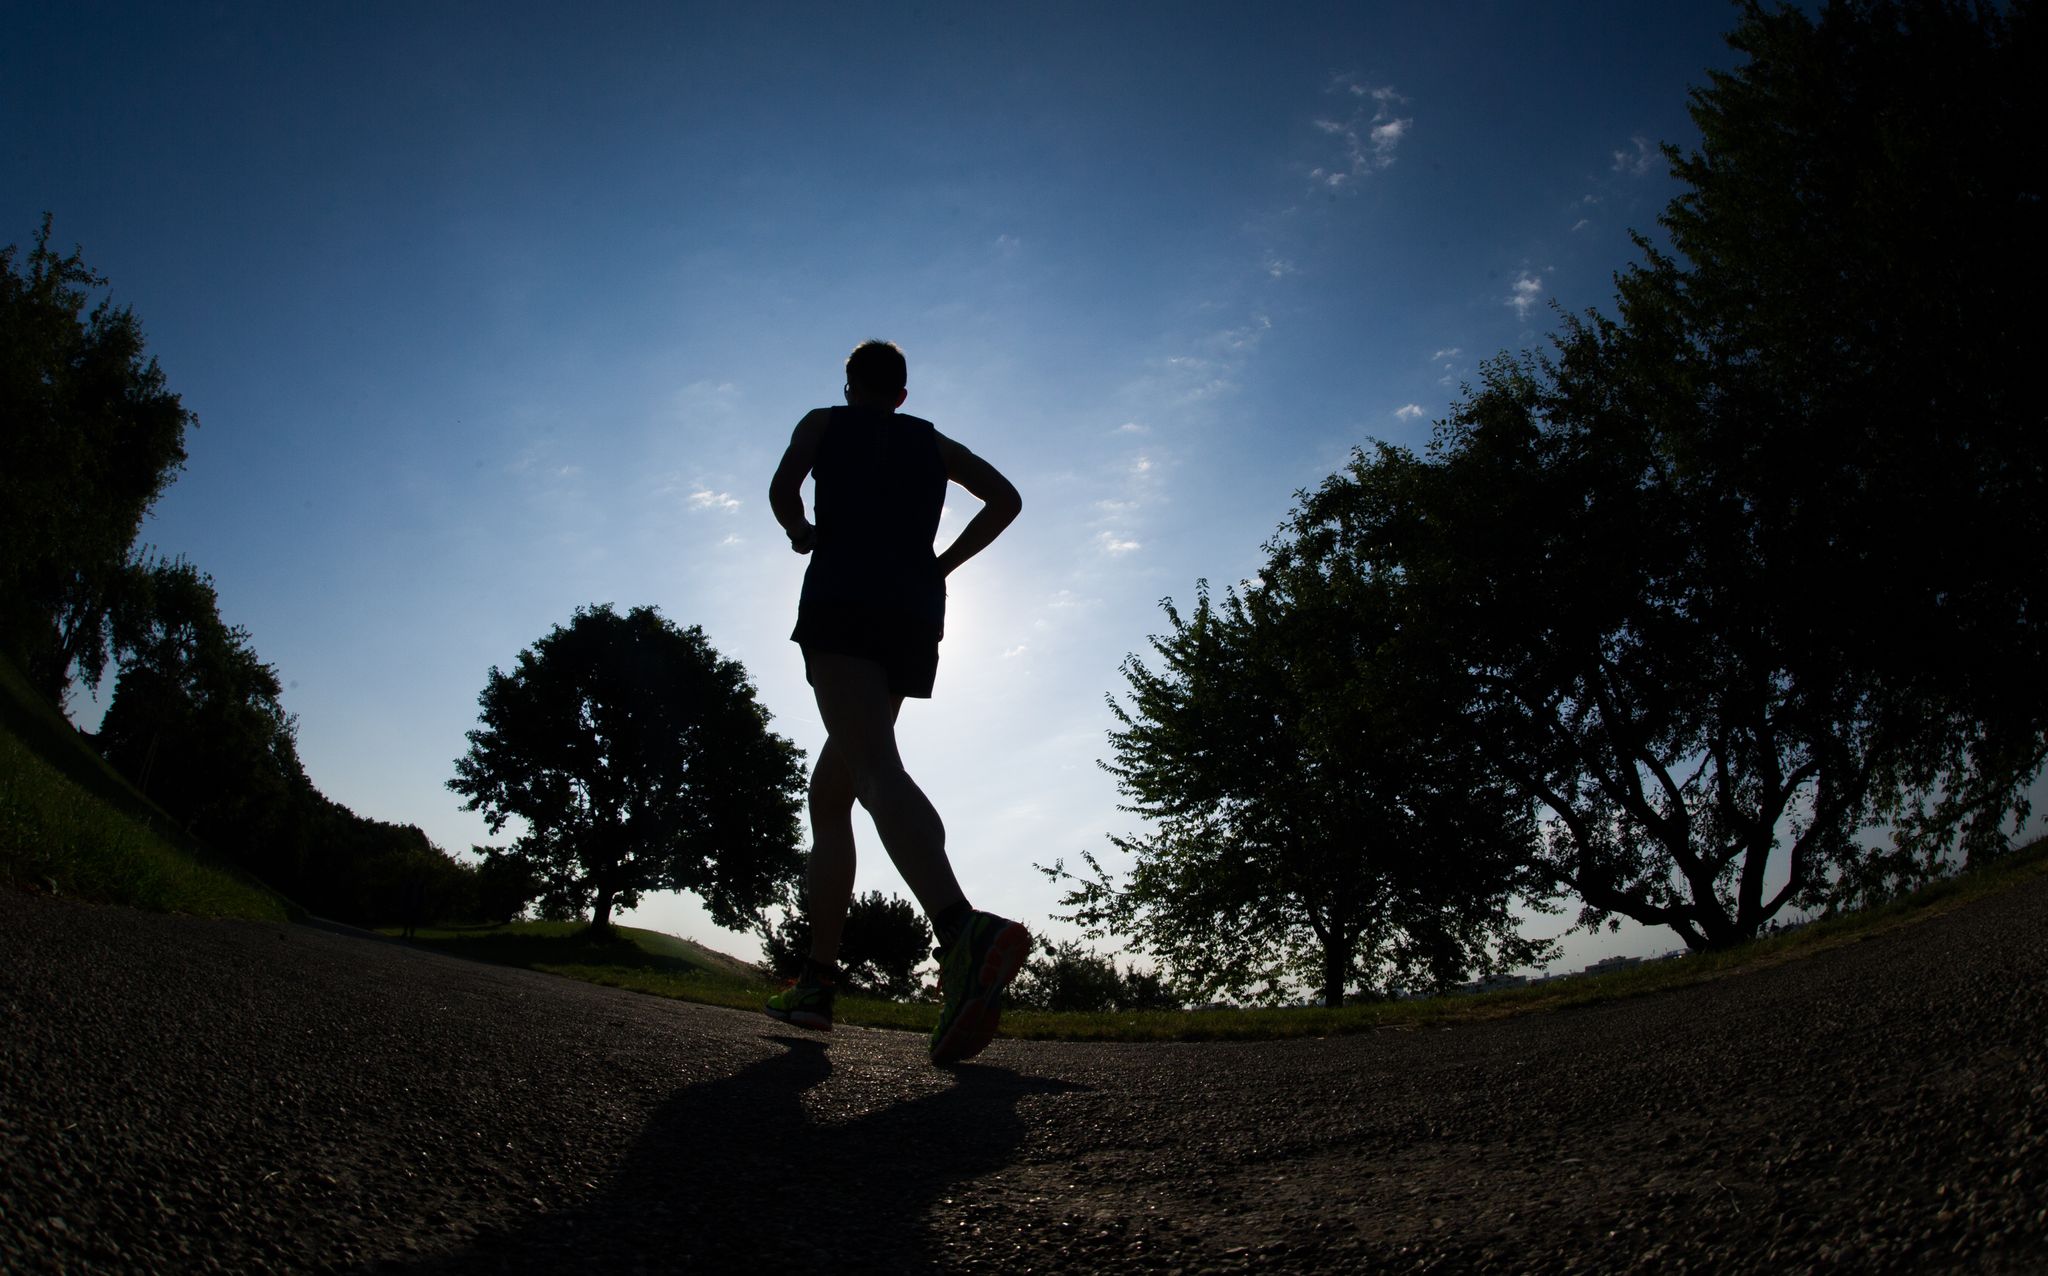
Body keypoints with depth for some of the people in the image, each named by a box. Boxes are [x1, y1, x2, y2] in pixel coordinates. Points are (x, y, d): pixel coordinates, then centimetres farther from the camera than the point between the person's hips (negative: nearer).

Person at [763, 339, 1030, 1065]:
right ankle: (817, 980, 13)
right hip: (914, 615, 5)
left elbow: (781, 491, 0)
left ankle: (964, 930, -53)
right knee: (828, 790, 15)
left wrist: (800, 531, 20)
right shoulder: (935, 443, 25)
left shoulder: (824, 424, 17)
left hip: (841, 602, -5)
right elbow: (1006, 498, 12)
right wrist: (944, 563, 17)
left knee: (875, 770, -27)